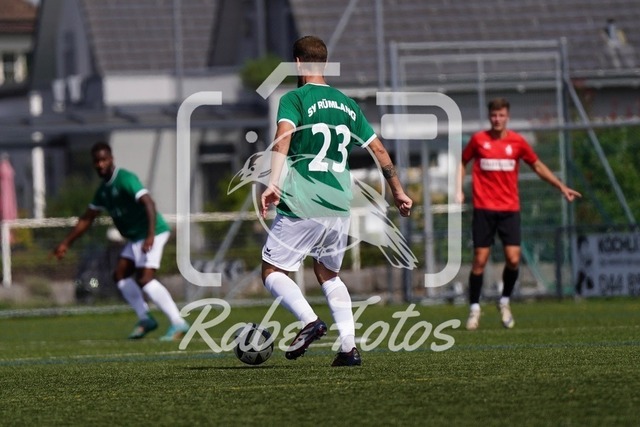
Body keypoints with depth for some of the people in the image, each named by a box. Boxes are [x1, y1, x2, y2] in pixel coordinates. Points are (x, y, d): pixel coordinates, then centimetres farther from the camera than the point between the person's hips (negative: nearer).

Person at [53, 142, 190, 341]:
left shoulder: (125, 179, -17)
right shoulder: (103, 190, 12)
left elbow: (148, 203, -29)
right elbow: (86, 219, 22)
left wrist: (150, 235, -40)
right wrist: (66, 243, 21)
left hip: (151, 234, -10)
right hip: (135, 237, 10)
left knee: (144, 279, -20)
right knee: (120, 274, 8)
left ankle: (178, 323, -20)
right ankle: (145, 319, 12)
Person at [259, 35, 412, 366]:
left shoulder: (294, 99, -3)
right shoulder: (347, 104, 15)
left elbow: (282, 139, -21)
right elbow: (378, 149, 18)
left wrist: (273, 184, -32)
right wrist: (398, 191, 29)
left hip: (302, 206, -6)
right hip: (340, 206, 6)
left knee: (272, 271, 5)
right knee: (328, 275, 20)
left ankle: (310, 321, -18)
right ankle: (349, 347, 5)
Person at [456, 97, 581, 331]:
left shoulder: (517, 141, 4)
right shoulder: (478, 139, 2)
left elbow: (537, 165, 16)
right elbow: (462, 162, 16)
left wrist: (561, 187, 15)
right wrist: (459, 190, 4)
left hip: (509, 209, 1)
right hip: (484, 208, -1)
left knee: (513, 259, -9)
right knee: (480, 259, -4)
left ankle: (505, 301, 15)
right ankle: (474, 309, 8)